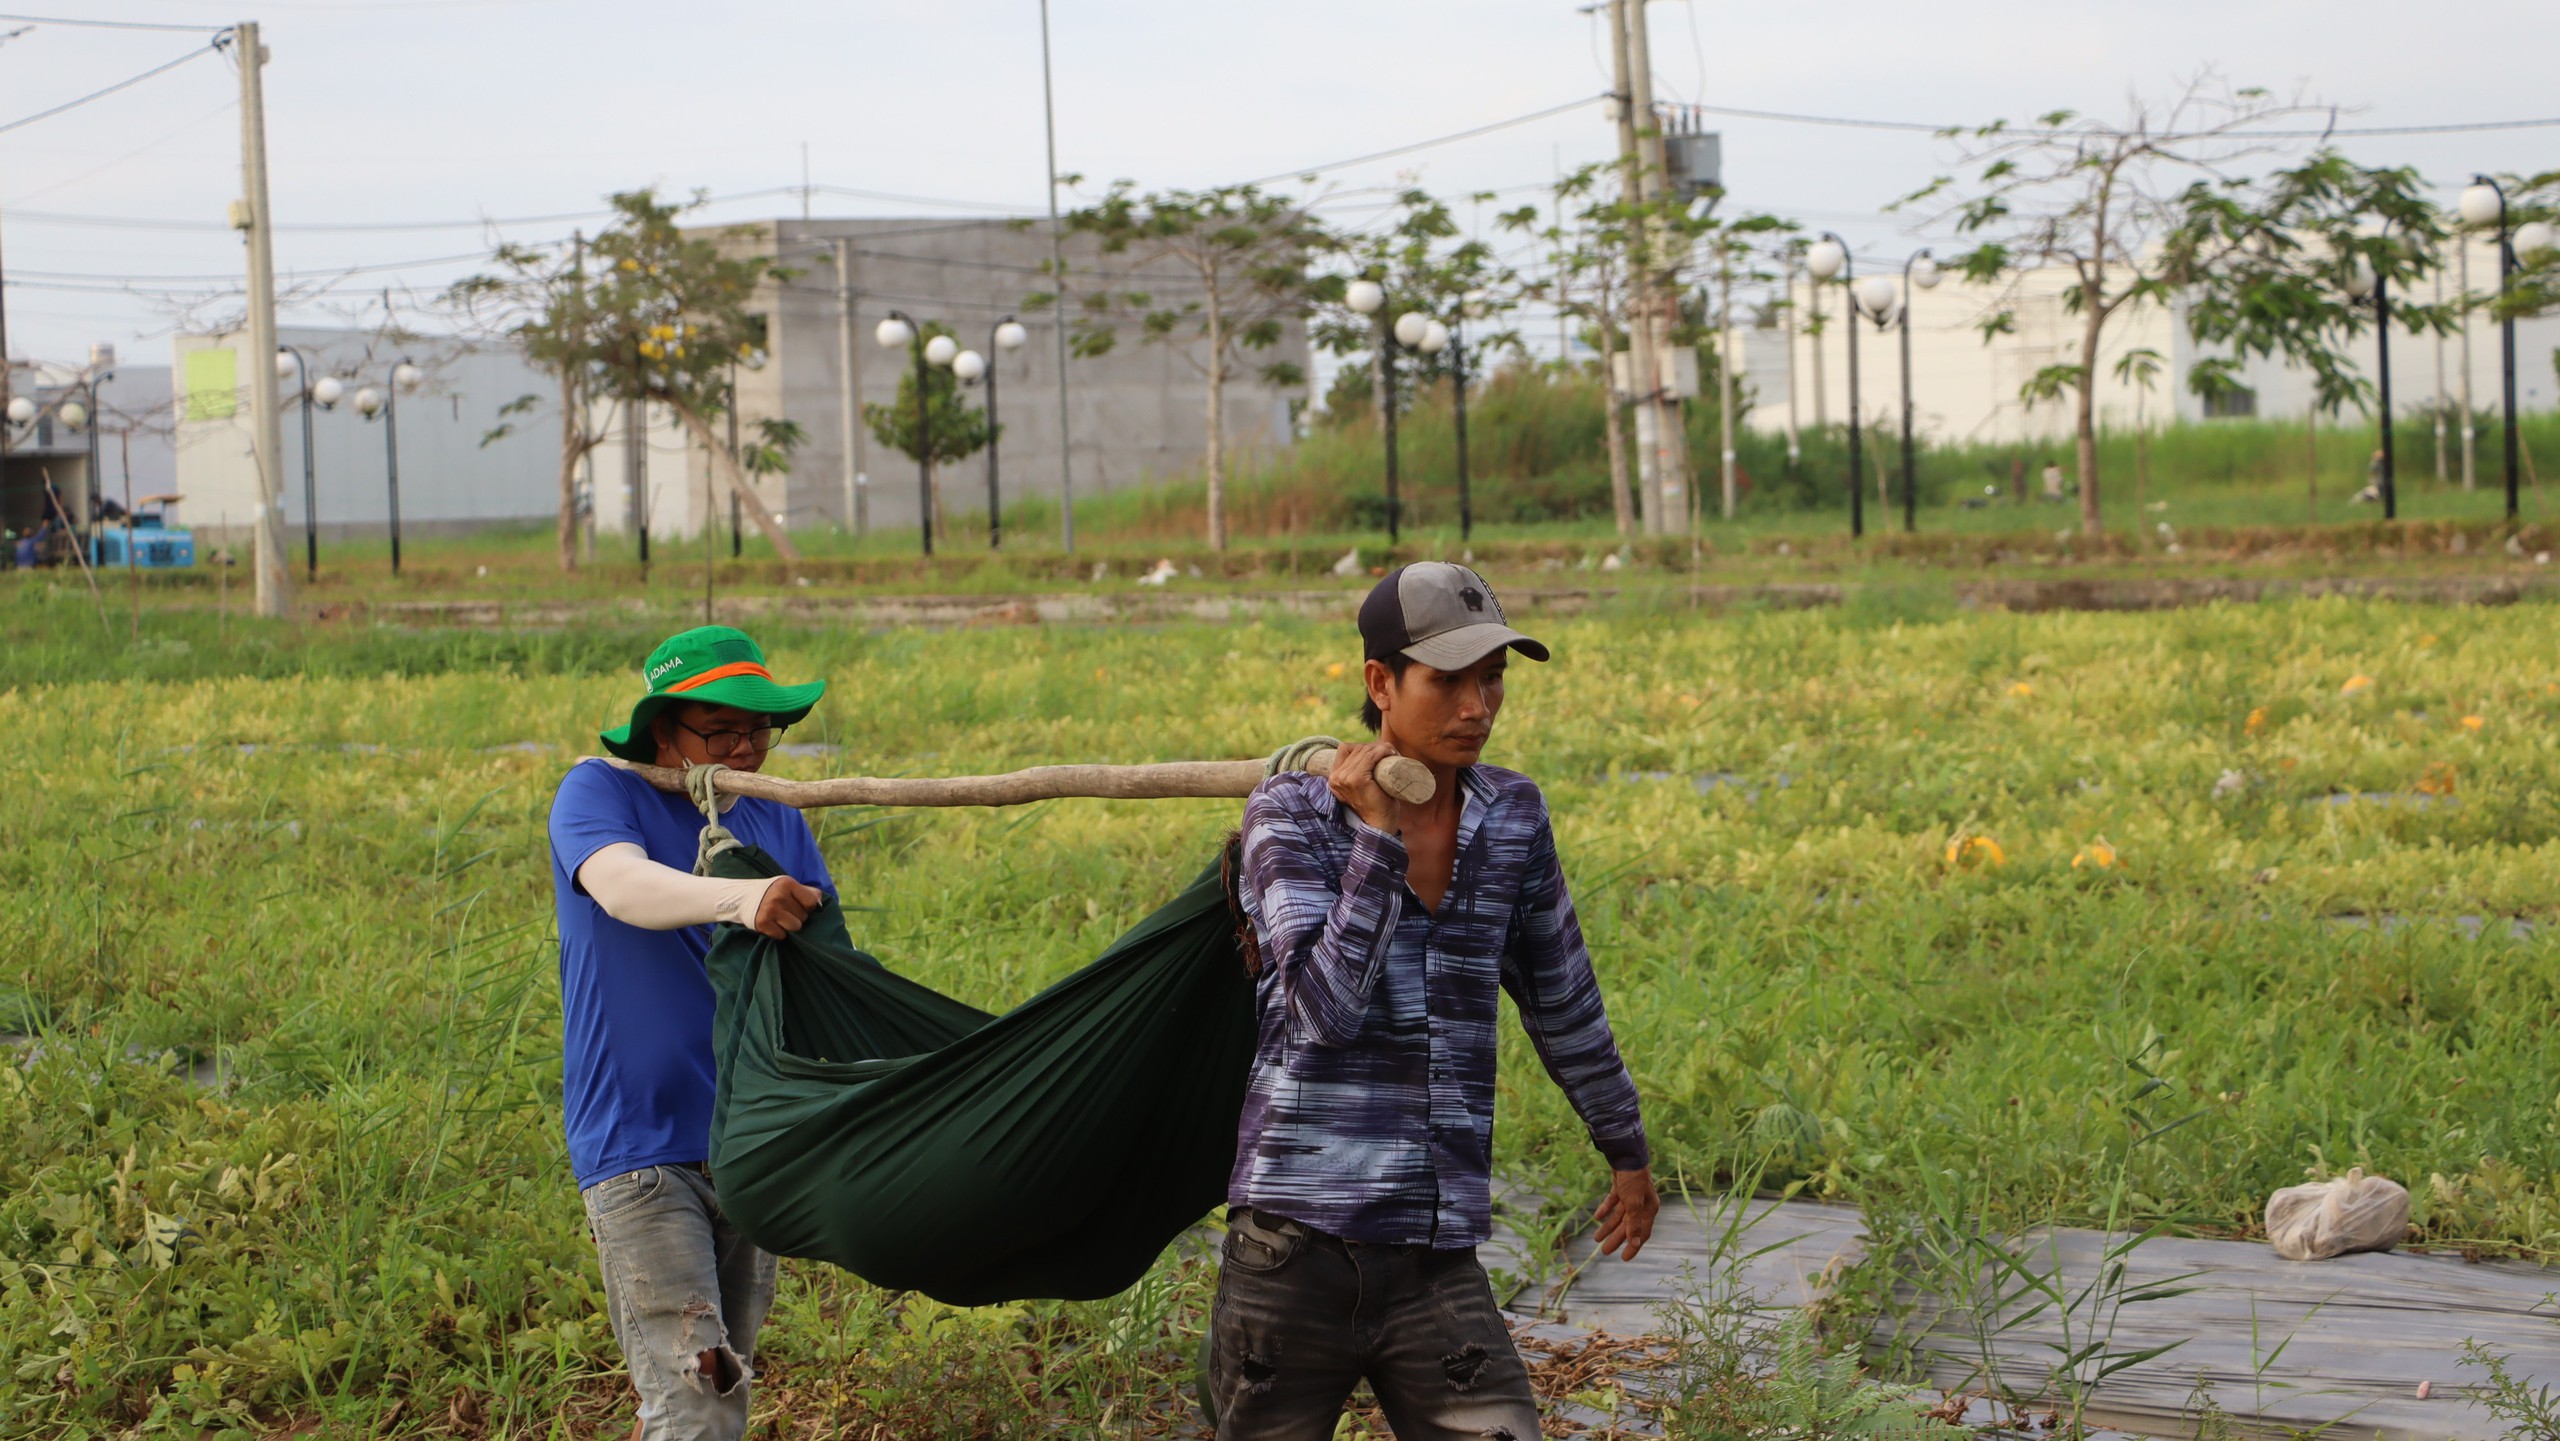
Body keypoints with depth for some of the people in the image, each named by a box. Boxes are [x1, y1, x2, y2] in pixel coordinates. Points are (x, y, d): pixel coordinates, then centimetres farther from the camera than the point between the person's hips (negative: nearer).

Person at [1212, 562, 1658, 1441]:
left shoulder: (1511, 816, 8)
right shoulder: (1293, 813, -3)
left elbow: (1562, 1000, 21)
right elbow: (1327, 1009, -16)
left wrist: (1626, 1149, 31)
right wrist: (1378, 837, -17)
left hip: (1439, 1267, 3)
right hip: (1297, 1246, -3)